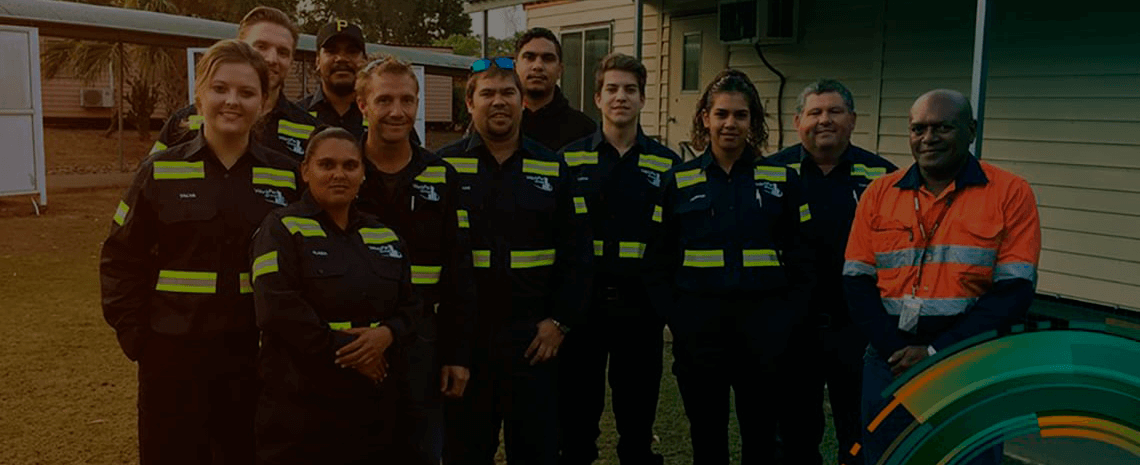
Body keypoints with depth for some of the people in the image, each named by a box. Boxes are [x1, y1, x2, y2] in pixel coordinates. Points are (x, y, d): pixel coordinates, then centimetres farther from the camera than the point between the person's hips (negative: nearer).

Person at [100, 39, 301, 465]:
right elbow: (121, 260, 3)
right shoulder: (159, 172, -1)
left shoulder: (286, 177, 1)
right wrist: (136, 338, -3)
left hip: (256, 356, 1)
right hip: (175, 354, -1)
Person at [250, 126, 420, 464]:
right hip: (300, 405, -5)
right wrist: (346, 351, -16)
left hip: (374, 405, 5)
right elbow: (280, 311, -16)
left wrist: (387, 334, -10)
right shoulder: (282, 229, -3)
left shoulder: (385, 236, 14)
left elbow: (411, 306, 12)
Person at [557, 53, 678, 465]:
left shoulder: (668, 164, 5)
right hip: (582, 303, 0)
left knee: (638, 414, 12)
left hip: (641, 307, 1)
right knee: (577, 415, 9)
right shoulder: (570, 160, 3)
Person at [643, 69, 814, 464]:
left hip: (764, 330, 0)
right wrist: (676, 320, -7)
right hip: (698, 328, 0)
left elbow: (801, 259, 3)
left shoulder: (783, 179, 4)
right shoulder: (679, 181, 3)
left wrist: (786, 321, -6)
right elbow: (660, 262, 3)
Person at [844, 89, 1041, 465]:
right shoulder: (879, 193, 6)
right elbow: (857, 283, 2)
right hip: (890, 367, 3)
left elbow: (1014, 291, -8)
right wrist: (897, 353, -10)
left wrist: (937, 352, -14)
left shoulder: (1011, 193, -2)